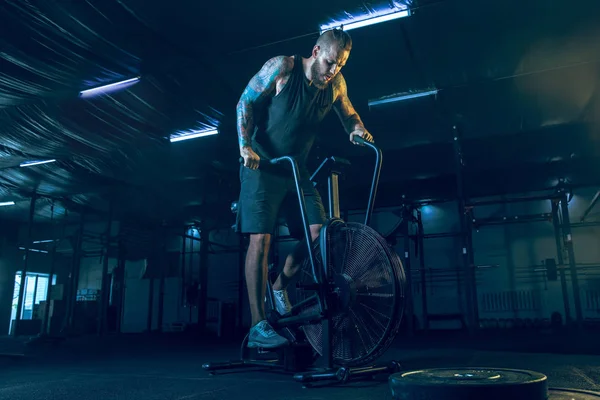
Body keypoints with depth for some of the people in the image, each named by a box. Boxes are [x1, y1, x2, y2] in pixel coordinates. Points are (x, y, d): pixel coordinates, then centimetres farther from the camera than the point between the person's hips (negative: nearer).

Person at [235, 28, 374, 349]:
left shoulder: (336, 83, 3)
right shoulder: (282, 68, -10)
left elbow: (348, 114, 17)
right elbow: (246, 102, -6)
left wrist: (357, 129, -7)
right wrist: (245, 145, -18)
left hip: (297, 170, 5)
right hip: (262, 166, -5)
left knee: (319, 232, -7)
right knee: (261, 239, -13)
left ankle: (280, 287, 19)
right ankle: (258, 328, -8)